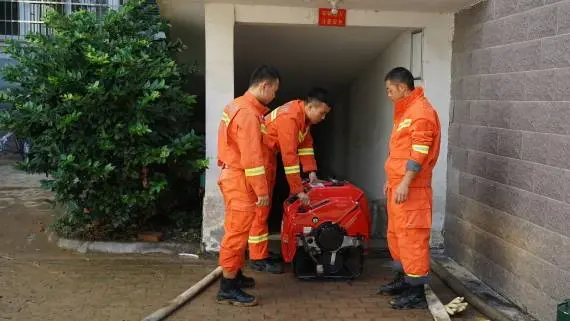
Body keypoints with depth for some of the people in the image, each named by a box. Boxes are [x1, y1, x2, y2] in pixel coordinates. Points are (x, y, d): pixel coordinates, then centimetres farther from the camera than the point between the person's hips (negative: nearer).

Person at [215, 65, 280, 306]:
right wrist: (262, 190, -20)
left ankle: (235, 275, 32)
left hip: (234, 175, 10)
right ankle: (227, 289, -1)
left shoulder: (238, 106, 13)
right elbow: (251, 157, -23)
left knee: (237, 231, 19)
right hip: (240, 180, -10)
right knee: (237, 232, -6)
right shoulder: (248, 113, -20)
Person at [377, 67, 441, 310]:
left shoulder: (420, 111, -14)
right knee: (396, 233, 18)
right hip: (398, 184, 10)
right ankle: (403, 279, 31)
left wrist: (405, 183, -23)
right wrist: (391, 180, 23)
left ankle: (417, 292, -3)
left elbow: (420, 153, -20)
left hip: (411, 187, -10)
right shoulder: (405, 111, 18)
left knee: (411, 235, -8)